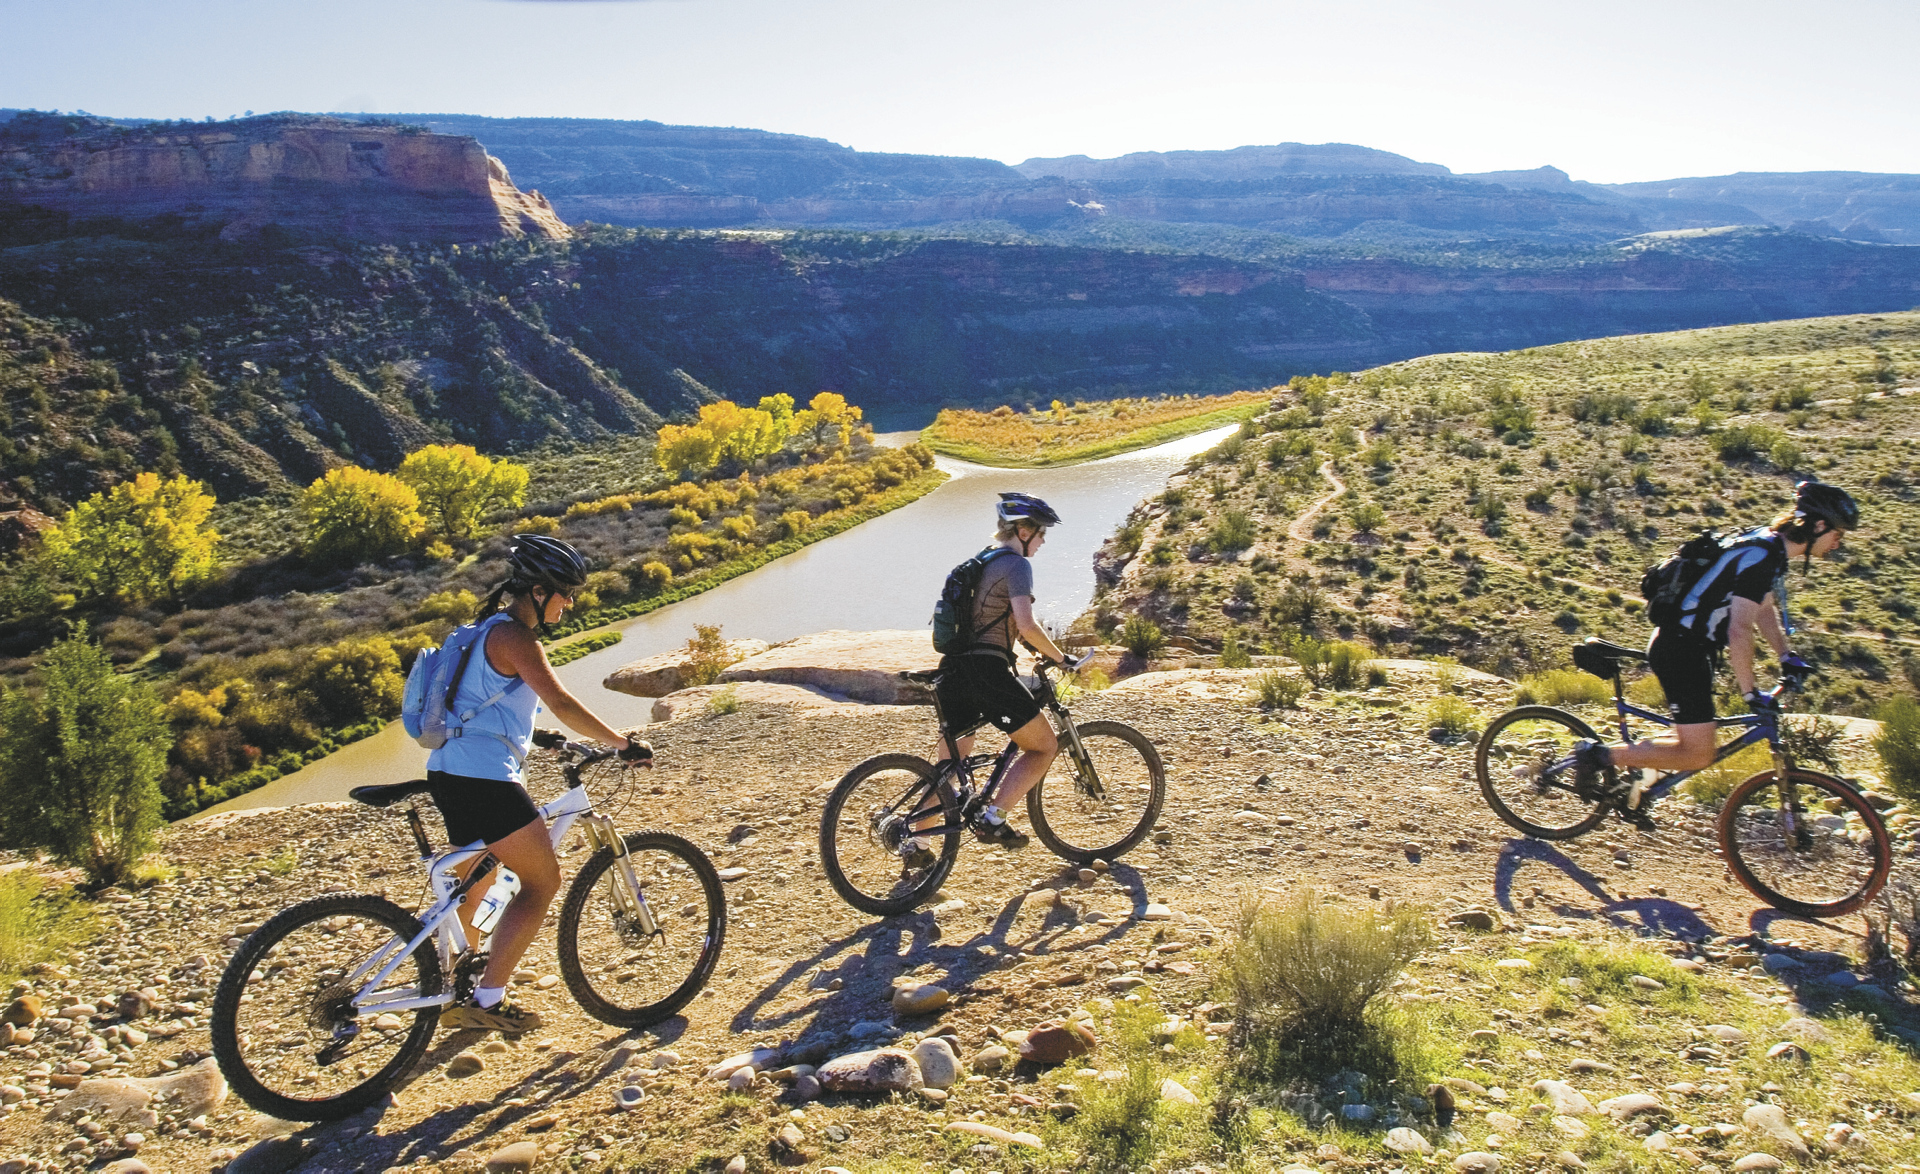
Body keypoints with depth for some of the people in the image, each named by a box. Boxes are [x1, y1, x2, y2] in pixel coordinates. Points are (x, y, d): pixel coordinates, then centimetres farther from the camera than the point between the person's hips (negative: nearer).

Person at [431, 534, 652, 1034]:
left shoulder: (492, 630, 17)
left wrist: (534, 736, 30)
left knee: (473, 885, 22)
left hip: (451, 772, 11)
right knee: (542, 880, -3)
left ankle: (458, 999, 33)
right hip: (483, 777, -11)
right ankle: (487, 1000, -1)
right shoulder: (514, 637, -15)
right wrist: (623, 743, -17)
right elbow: (563, 705, -21)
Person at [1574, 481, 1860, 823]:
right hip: (1679, 650, -11)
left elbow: (1764, 608, 27)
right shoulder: (1761, 557, -22)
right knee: (1698, 754, -9)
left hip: (1691, 647, 11)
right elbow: (1739, 632, -27)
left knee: (1696, 740, 19)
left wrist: (1786, 657, 22)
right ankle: (1600, 754, -5)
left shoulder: (1772, 547, 9)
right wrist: (1751, 693, -20)